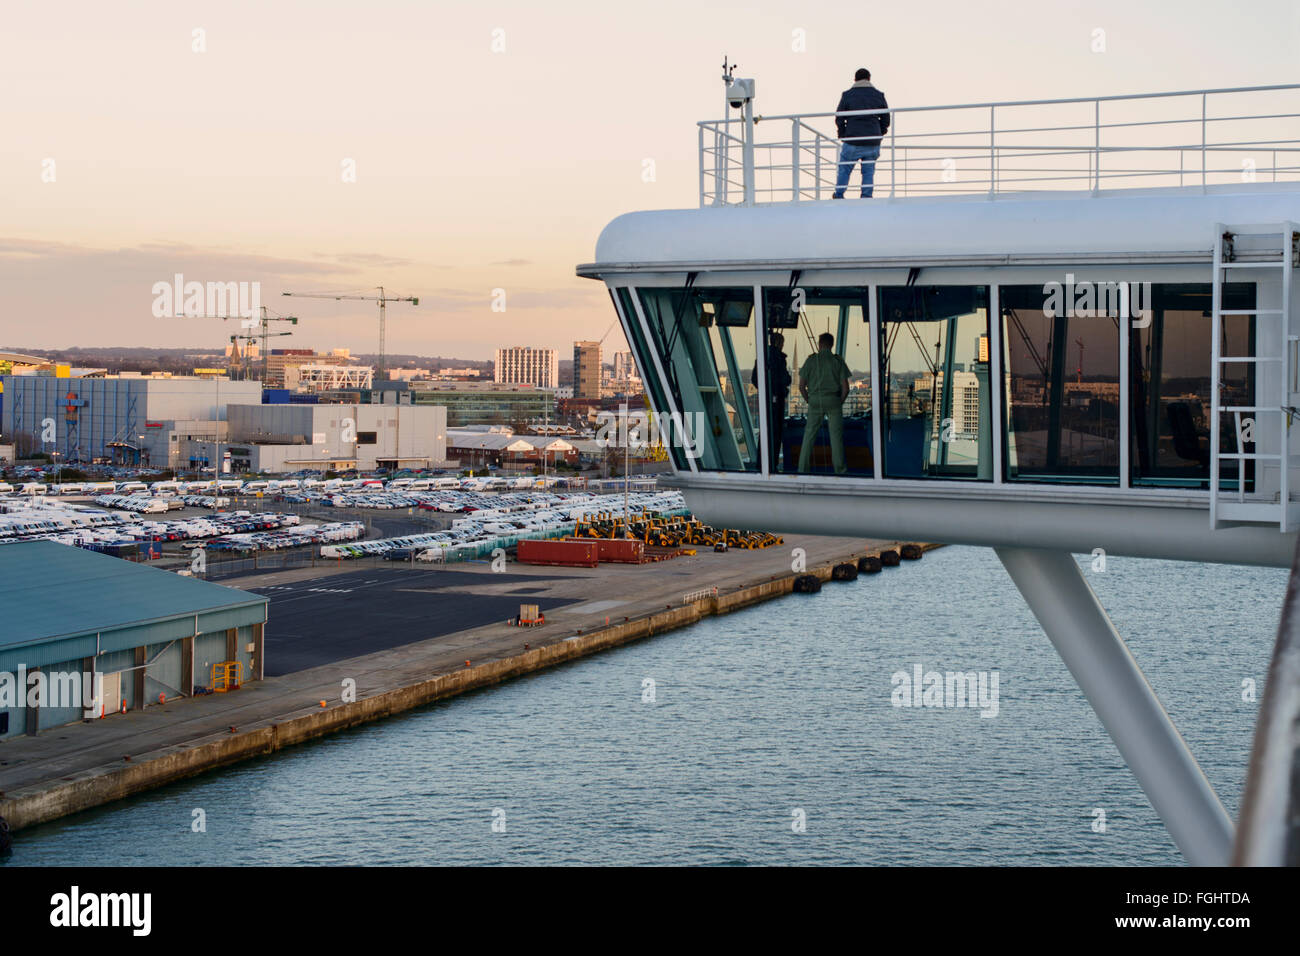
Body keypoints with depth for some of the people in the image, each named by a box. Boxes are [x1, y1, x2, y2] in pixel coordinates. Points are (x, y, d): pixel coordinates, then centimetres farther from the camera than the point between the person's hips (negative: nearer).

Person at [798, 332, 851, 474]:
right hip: (833, 399, -1)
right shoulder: (838, 361, 1)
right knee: (836, 435, 3)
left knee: (809, 435, 5)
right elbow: (845, 387, -3)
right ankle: (839, 469, 2)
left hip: (815, 400, 1)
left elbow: (801, 386, -1)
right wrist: (840, 402, 11)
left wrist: (809, 401, 11)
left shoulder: (811, 360, 2)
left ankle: (802, 469, 2)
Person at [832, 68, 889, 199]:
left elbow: (839, 118, 0)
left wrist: (843, 136, 11)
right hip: (873, 144, 2)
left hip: (852, 143, -2)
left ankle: (838, 196, 12)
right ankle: (866, 196, 5)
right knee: (868, 171, 10)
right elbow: (886, 119, 10)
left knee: (843, 169, 11)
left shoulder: (847, 95, 0)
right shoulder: (879, 95, 6)